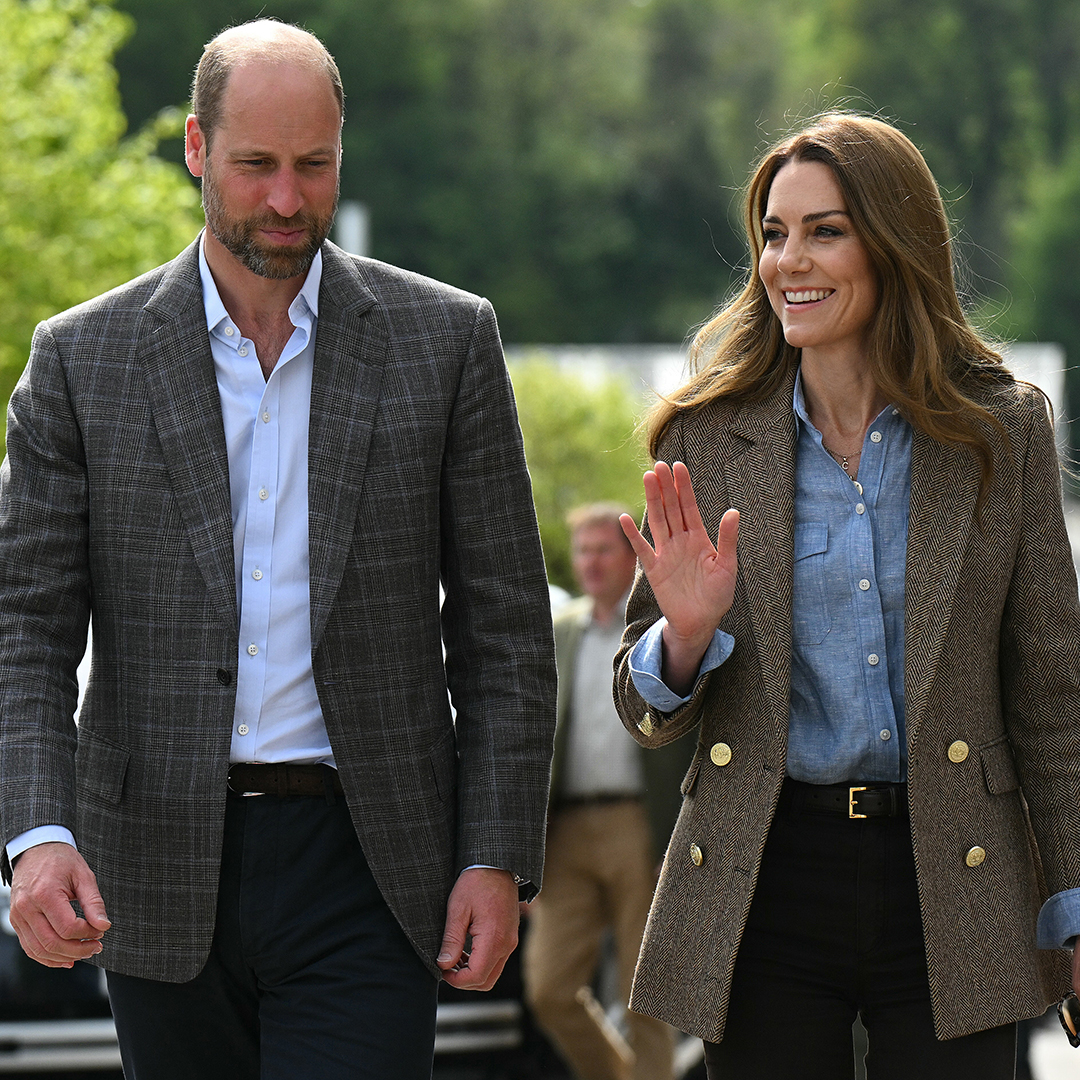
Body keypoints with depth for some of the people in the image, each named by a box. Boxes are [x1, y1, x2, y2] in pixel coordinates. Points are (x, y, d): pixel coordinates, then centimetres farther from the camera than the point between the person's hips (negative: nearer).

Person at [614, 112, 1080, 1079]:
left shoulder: (1002, 429, 1)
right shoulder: (709, 437, 3)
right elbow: (648, 714, 6)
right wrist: (686, 635, -16)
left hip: (950, 884, 0)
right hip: (763, 892, 1)